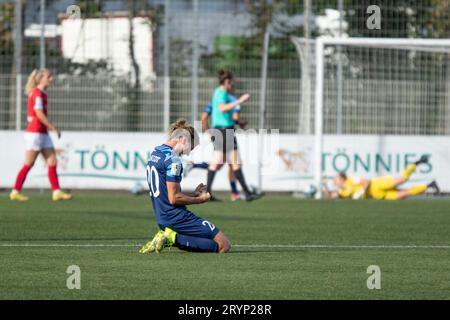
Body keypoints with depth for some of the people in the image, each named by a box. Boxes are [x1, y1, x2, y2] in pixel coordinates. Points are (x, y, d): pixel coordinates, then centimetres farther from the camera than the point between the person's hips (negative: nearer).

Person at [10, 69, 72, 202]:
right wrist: (54, 128, -16)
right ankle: (15, 192, 4)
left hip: (42, 133, 10)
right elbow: (40, 115, -20)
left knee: (52, 162, 4)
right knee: (29, 164, -3)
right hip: (35, 132, -10)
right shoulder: (37, 94, -15)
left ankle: (56, 192, 3)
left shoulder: (41, 93, 14)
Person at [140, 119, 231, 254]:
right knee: (224, 245, -9)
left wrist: (194, 193, 17)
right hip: (176, 217, -10)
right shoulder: (173, 159, -15)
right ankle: (175, 238, -13)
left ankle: (171, 237, 2)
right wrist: (200, 199, -4)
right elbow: (174, 198, -18)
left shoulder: (155, 153, 14)